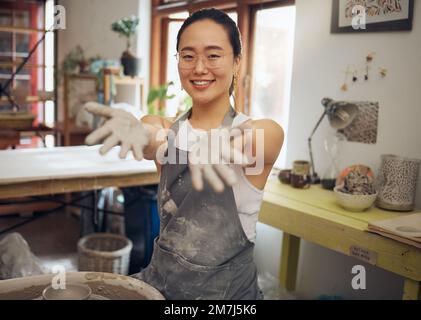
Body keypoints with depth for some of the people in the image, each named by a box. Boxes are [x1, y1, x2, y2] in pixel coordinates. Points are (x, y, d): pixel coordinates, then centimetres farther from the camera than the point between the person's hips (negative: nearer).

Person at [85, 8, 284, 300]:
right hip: (161, 280, 2)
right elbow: (153, 143, -20)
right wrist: (136, 132, -42)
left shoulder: (266, 132, -8)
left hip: (228, 288, -1)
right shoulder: (165, 128, 2)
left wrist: (216, 147, -51)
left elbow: (244, 144, -29)